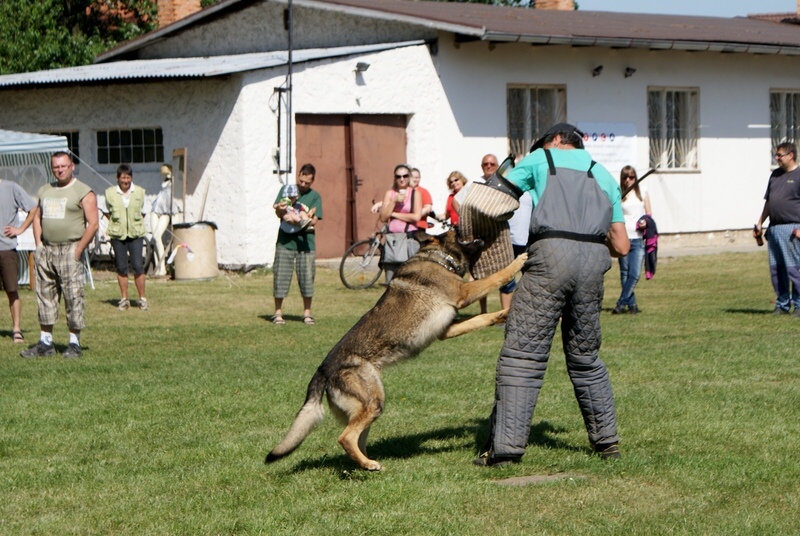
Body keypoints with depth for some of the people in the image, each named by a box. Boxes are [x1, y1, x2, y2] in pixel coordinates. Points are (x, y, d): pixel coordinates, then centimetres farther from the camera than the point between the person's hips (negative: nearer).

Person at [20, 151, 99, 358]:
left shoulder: (83, 192, -3)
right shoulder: (45, 191, 16)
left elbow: (92, 224, -9)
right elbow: (37, 217, 23)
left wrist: (78, 250, -13)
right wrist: (38, 244, 9)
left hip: (69, 250, -6)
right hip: (45, 250, 6)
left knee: (73, 297, -5)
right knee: (45, 295, 7)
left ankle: (74, 343, 0)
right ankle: (45, 343, 13)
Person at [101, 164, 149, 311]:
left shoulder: (140, 192, 2)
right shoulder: (110, 193, 0)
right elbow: (106, 211, 12)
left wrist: (136, 222, 4)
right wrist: (115, 222, 3)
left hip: (136, 234, 0)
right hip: (117, 234, 0)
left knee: (138, 266, -6)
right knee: (121, 267, 4)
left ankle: (142, 299, 4)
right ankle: (124, 299, 14)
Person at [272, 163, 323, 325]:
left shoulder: (315, 196, 7)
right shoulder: (286, 190, 8)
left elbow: (314, 221, -3)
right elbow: (278, 213, 1)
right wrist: (280, 210, -23)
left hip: (305, 242, 0)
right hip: (285, 241, 0)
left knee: (307, 277, 2)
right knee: (281, 277, -1)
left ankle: (307, 312, 15)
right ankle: (278, 312, 9)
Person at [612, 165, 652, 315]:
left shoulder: (643, 193, 9)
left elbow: (649, 214, 13)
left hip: (638, 239, 0)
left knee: (635, 274, -10)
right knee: (625, 273, 4)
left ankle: (621, 303, -3)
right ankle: (631, 303, 13)